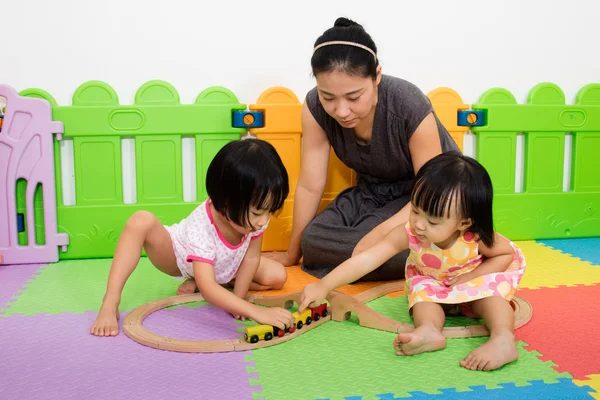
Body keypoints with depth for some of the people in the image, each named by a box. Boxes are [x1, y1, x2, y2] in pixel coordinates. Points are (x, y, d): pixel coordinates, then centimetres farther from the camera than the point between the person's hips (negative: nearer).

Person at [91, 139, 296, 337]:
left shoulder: (254, 216, -31)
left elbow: (251, 258, -17)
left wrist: (237, 302, -22)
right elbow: (207, 289, -51)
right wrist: (257, 312, -60)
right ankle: (110, 302, -28)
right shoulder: (200, 228, -45)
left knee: (278, 277, -13)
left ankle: (197, 281, -3)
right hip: (178, 258, -5)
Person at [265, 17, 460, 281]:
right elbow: (310, 187, -11)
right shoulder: (315, 106, -20)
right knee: (314, 242, -17)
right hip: (373, 193, 5)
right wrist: (293, 254, -3)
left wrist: (379, 233, -35)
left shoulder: (409, 106, -31)